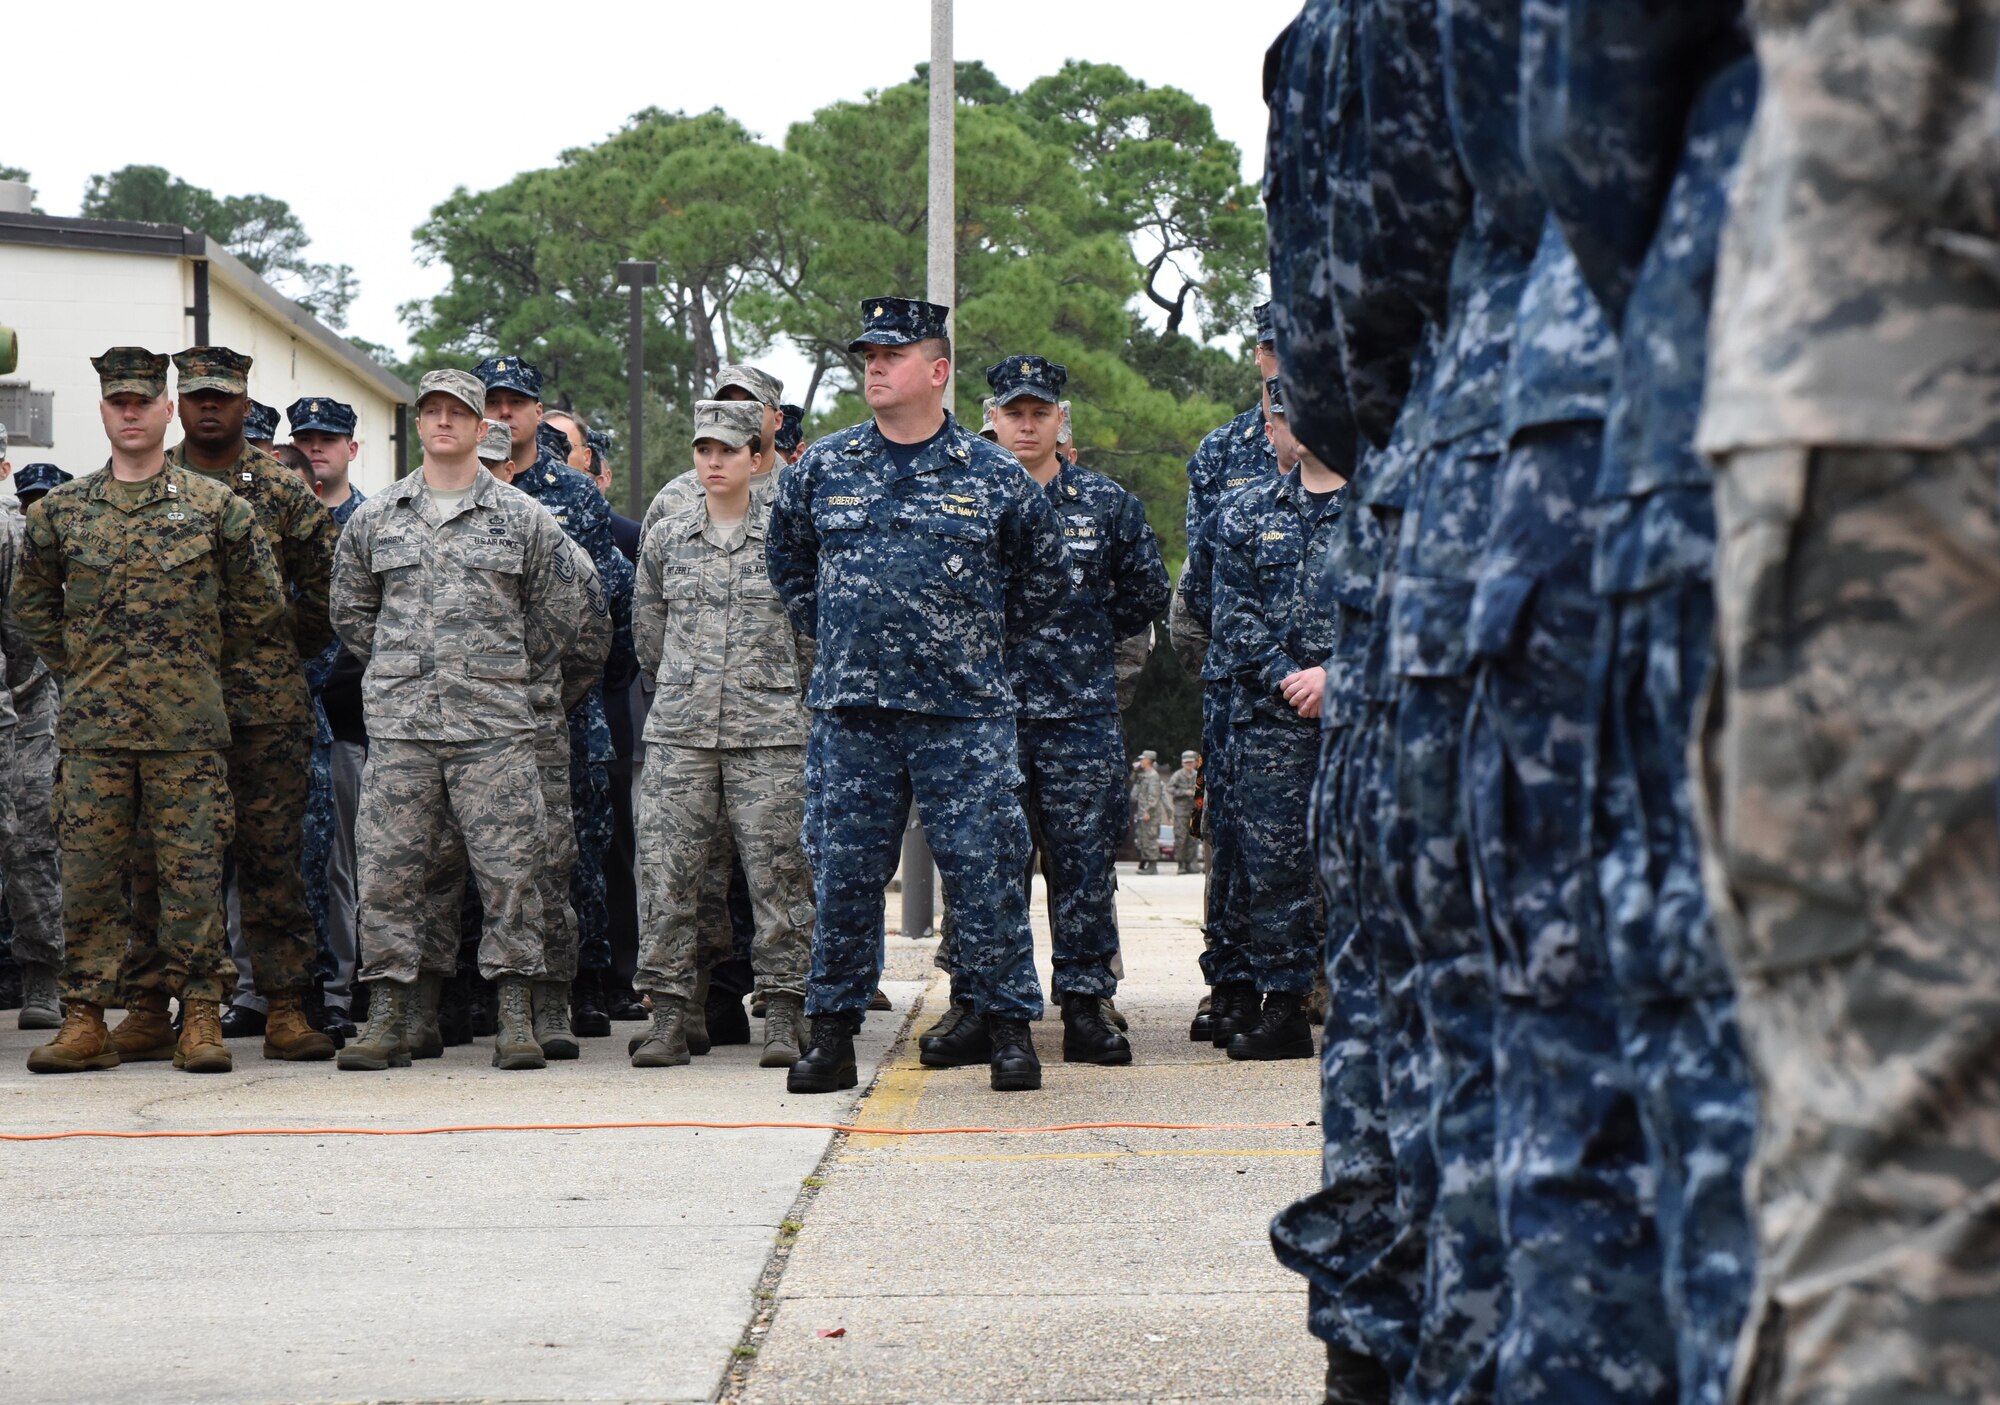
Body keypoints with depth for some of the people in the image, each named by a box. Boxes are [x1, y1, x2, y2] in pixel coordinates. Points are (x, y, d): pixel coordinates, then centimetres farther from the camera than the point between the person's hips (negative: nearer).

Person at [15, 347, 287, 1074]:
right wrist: (74, 663, 13)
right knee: (87, 870, 1)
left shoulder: (215, 505, 3)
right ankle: (85, 1020, 7)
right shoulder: (61, 510, 8)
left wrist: (204, 661, 10)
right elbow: (31, 600, 21)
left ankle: (200, 1017, 5)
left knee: (193, 871, -1)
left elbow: (262, 602, 9)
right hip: (92, 725, 2)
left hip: (187, 722, -2)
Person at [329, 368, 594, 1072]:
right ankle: (386, 1020, 6)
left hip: (494, 724, -1)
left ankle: (516, 1020, 3)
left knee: (508, 871, -3)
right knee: (388, 873, 0)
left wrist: (509, 671, 9)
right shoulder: (374, 518, 11)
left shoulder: (524, 518, 6)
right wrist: (397, 667, 12)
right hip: (399, 724, 1)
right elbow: (350, 608, 20)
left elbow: (562, 611, 12)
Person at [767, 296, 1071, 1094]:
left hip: (965, 712, -2)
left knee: (984, 871, -1)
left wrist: (982, 642, 11)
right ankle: (833, 1034, 13)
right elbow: (786, 560, 24)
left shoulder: (993, 477, 1)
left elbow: (1046, 576, 15)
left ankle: (1010, 1028, 9)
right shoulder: (820, 470, 7)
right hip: (850, 711, 2)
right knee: (843, 876, 5)